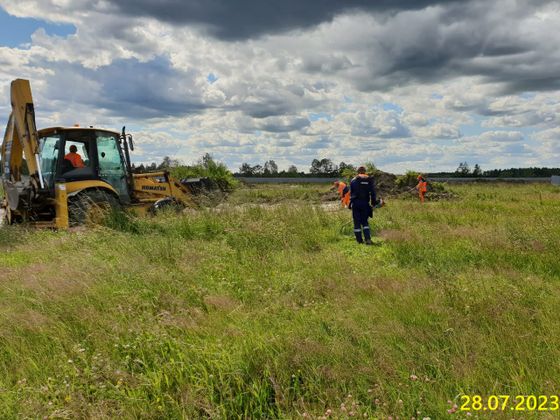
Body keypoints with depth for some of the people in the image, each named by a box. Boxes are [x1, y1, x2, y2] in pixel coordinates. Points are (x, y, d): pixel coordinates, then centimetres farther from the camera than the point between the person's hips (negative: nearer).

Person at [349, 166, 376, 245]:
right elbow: (373, 193, 1)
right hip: (365, 203, 1)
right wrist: (373, 203, 6)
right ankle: (368, 239, -6)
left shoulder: (353, 181, 4)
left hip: (355, 203, -1)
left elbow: (351, 193, 8)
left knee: (357, 222, 6)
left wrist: (350, 203, 17)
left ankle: (359, 240, 7)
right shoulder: (369, 180, 5)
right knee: (365, 222, 10)